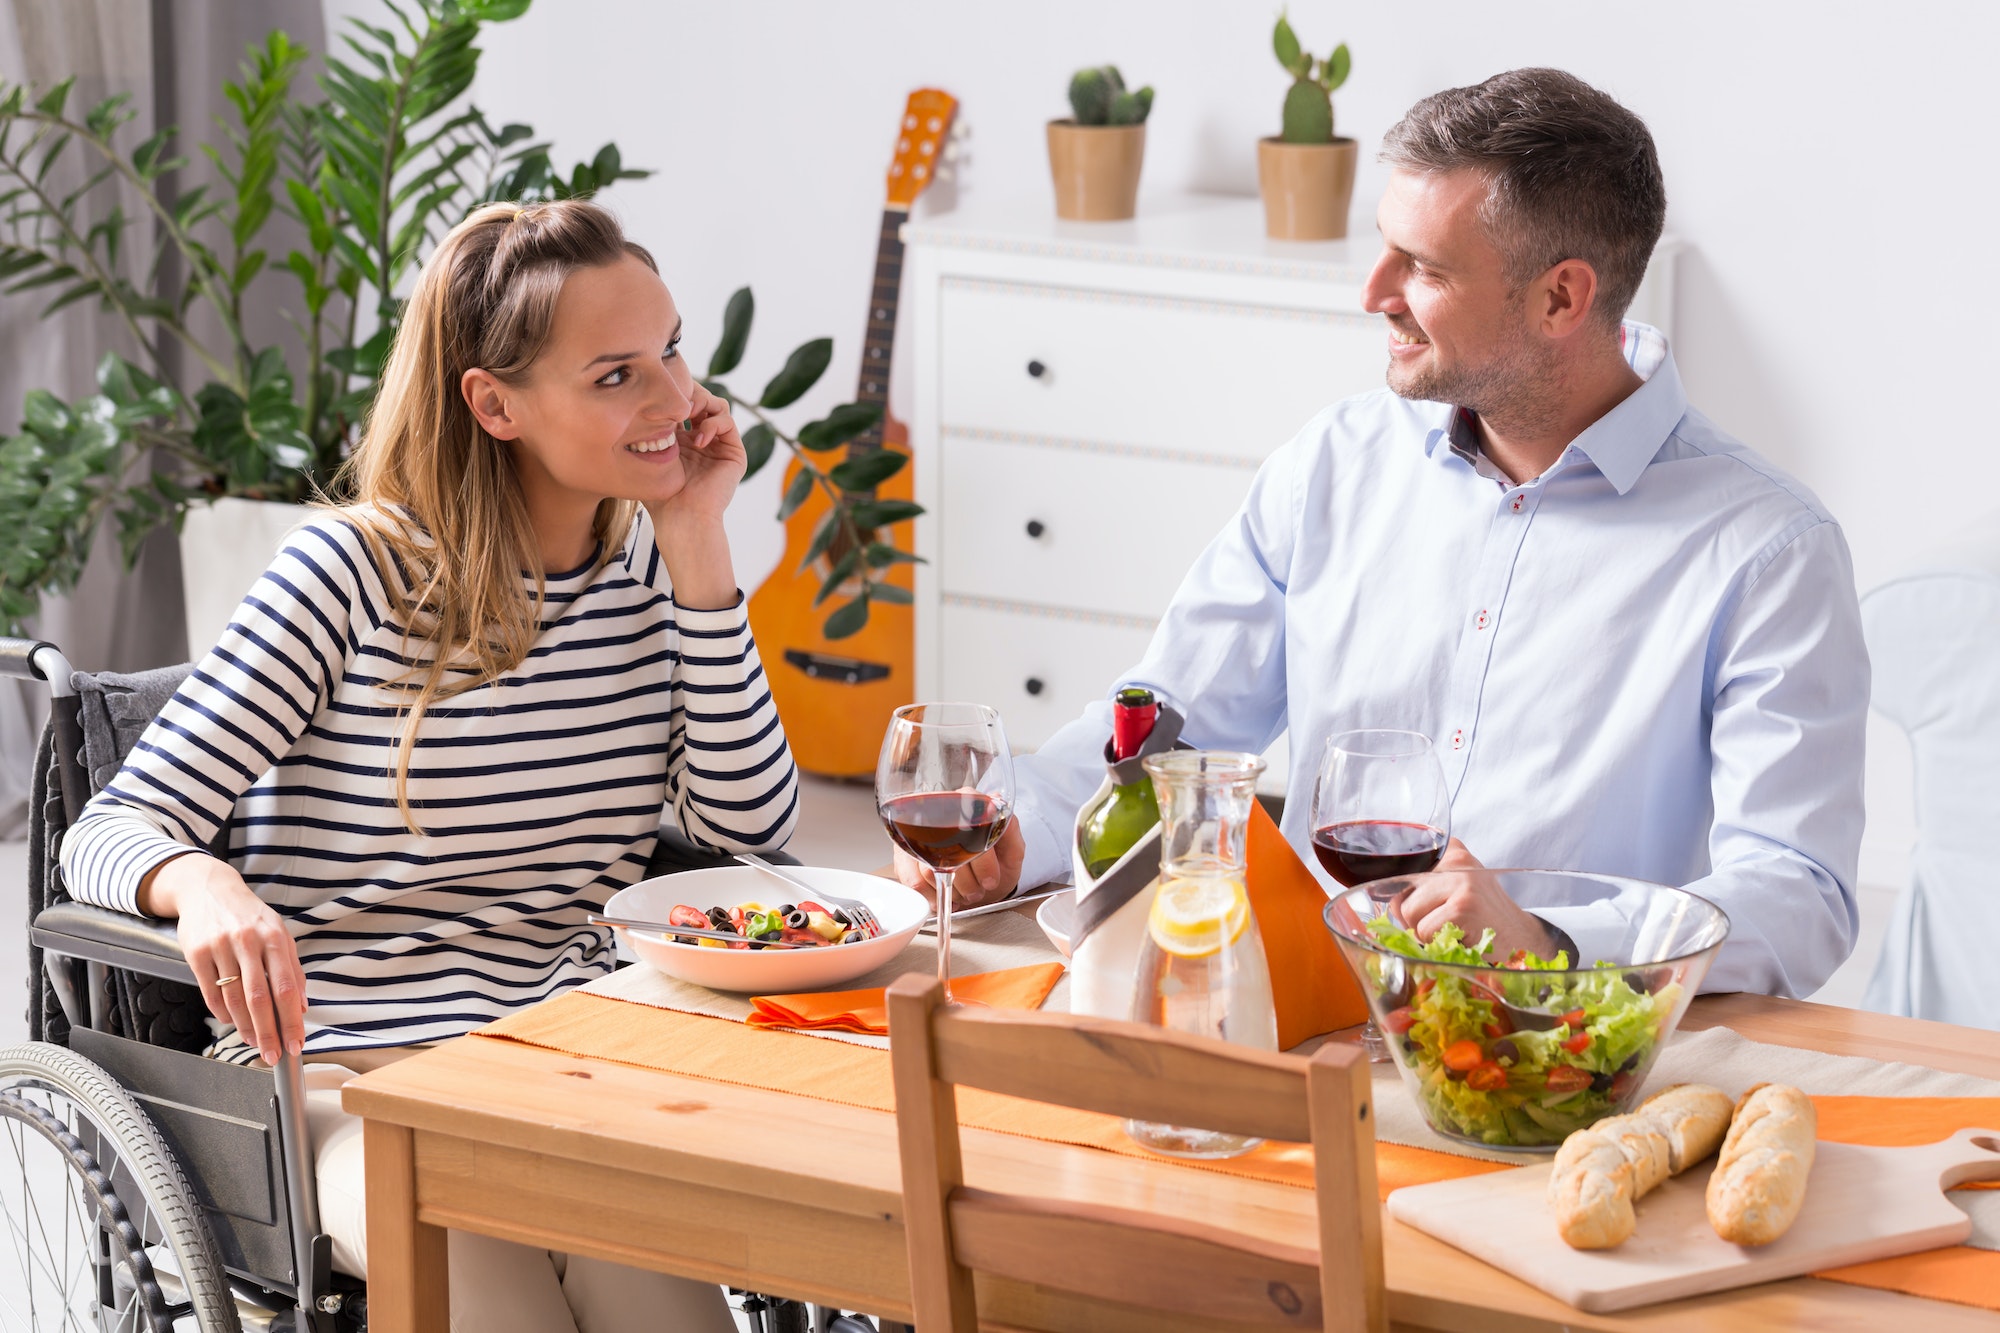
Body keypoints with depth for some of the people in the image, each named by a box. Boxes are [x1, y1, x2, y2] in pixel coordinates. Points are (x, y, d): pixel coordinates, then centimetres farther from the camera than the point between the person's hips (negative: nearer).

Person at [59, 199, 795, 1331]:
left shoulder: (650, 563, 7)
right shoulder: (357, 572, -10)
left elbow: (752, 826, -4)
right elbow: (114, 831, -12)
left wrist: (698, 548, -7)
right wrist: (203, 885, -37)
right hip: (348, 1072, -4)